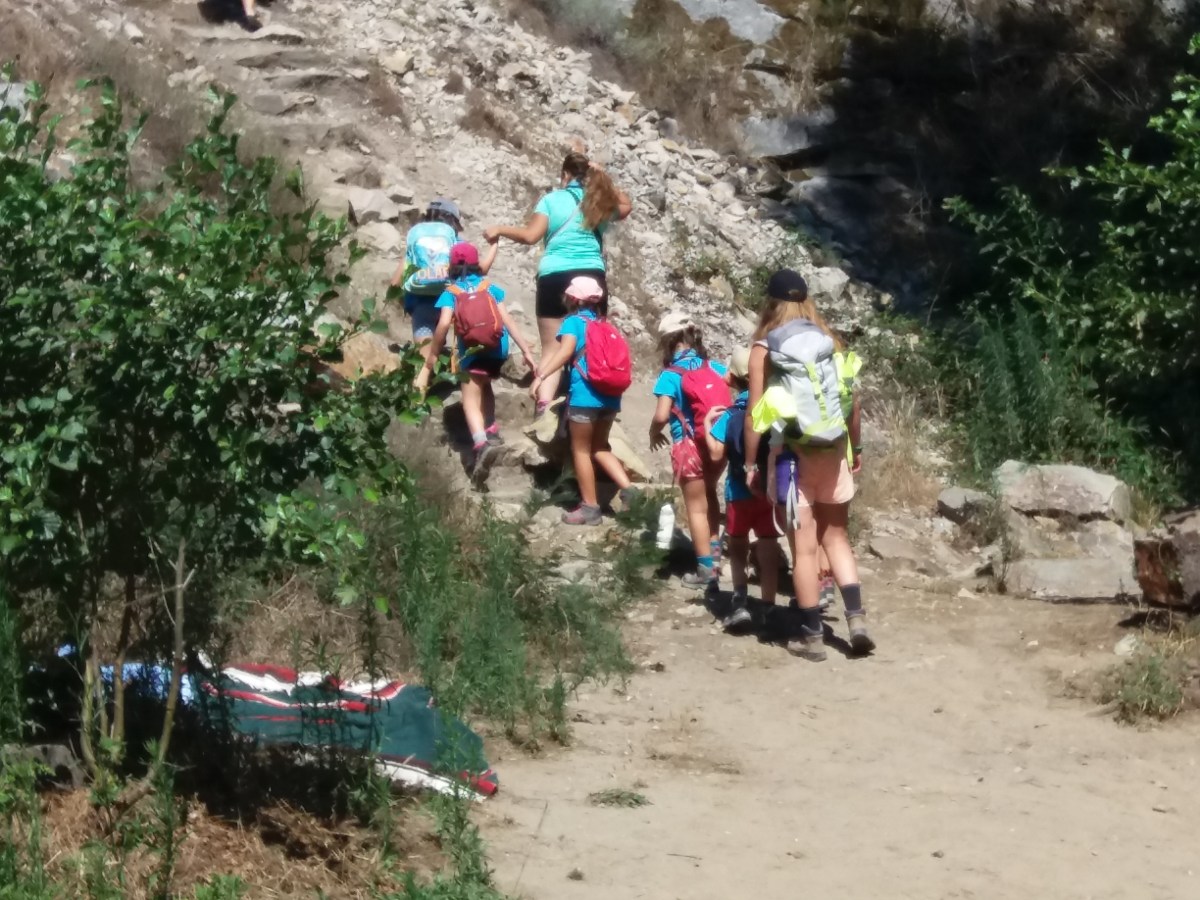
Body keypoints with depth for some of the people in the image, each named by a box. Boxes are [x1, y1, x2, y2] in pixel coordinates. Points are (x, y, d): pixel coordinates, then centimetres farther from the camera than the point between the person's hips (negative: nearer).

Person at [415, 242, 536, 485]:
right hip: (498, 345, 4)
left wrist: (431, 360, -3)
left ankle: (481, 444, -37)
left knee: (471, 399, -11)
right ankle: (491, 430, 29)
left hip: (474, 347, -4)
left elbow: (444, 323, -6)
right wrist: (526, 350, 9)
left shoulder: (450, 292, 10)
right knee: (483, 383, 33)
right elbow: (507, 319, 10)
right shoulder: (489, 287, 19)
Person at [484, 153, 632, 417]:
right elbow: (625, 206, 34)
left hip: (555, 277, -2)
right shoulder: (600, 202, 12)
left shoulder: (552, 200, 2)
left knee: (552, 350, -1)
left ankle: (544, 407, -16)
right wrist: (603, 179, 27)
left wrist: (499, 229, 6)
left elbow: (530, 235, -8)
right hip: (593, 278, 2)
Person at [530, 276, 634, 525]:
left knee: (581, 450, 6)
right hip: (610, 394, 6)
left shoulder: (573, 321, 0)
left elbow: (566, 350, -18)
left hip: (586, 394, -6)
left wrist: (541, 376, -24)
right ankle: (627, 487, 4)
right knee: (599, 447, 21)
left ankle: (590, 507, 7)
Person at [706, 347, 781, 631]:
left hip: (740, 492, -1)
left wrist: (707, 427, 0)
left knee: (738, 549, 14)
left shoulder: (730, 415, -7)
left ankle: (740, 601, 1)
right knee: (768, 550, 6)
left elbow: (716, 453, -12)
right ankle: (768, 608, 6)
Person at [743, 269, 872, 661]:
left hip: (792, 453, -4)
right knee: (836, 536, 17)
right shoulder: (830, 342, 6)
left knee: (804, 548, 2)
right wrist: (855, 448, 20)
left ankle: (812, 636, 8)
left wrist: (751, 463, 3)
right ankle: (856, 618, 5)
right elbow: (853, 402, 8)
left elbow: (756, 413, -6)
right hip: (833, 450, 4)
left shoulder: (764, 348, -4)